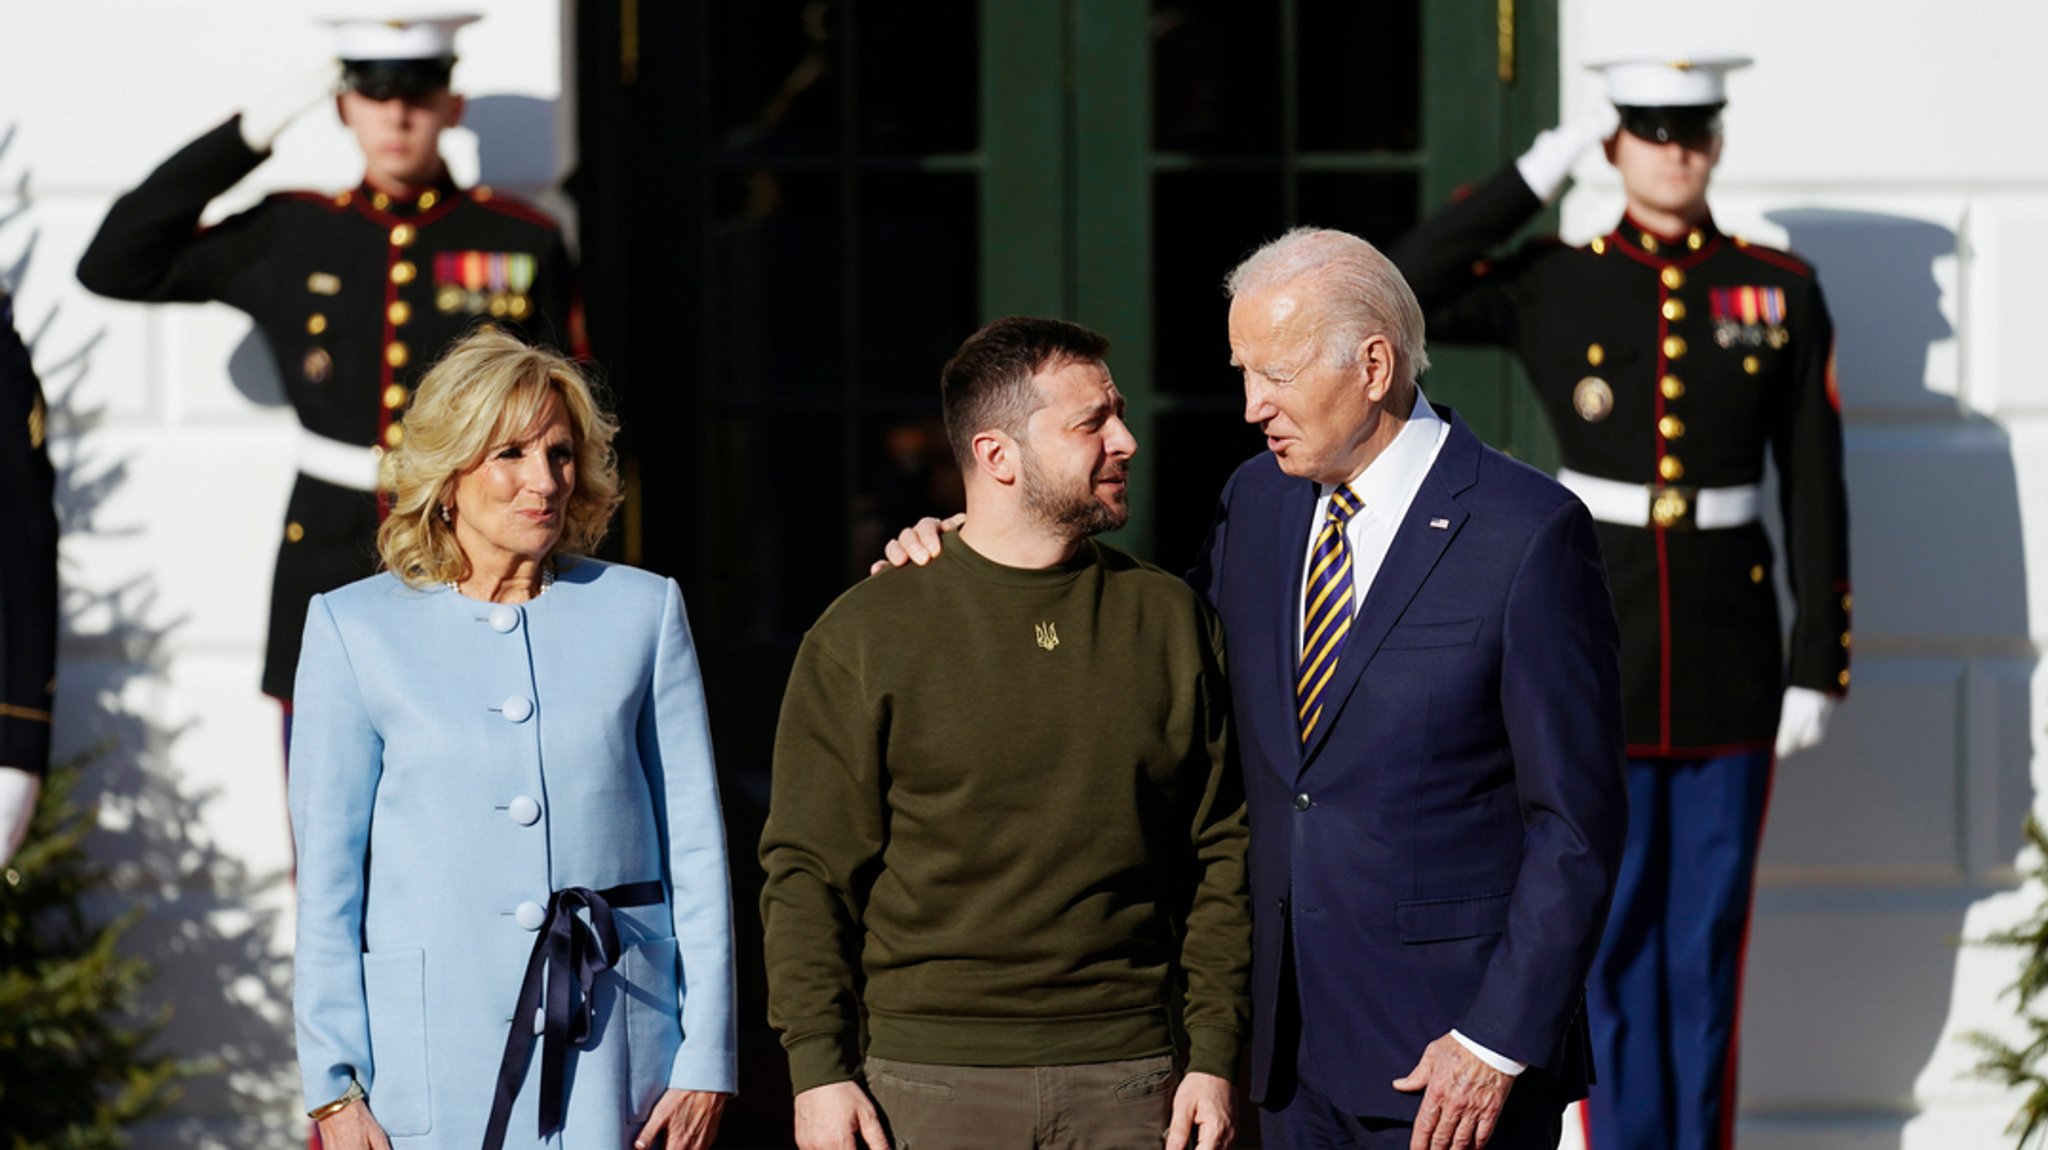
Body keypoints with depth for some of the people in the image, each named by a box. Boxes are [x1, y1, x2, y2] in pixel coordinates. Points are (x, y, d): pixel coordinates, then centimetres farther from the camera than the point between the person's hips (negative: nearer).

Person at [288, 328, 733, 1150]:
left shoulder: (642, 612, 8)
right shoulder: (355, 629, 4)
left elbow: (696, 851, 7)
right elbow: (326, 875, 4)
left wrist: (705, 1062, 2)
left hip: (615, 1052, 1)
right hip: (432, 1059, -1)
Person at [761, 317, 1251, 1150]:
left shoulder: (1170, 621, 10)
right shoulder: (864, 637, 2)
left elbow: (1223, 859, 9)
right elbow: (807, 870, 1)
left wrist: (1213, 1058, 2)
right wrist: (819, 1069, -7)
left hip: (1127, 1082, 2)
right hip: (926, 1081, -2)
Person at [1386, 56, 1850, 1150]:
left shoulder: (1781, 292, 2)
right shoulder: (1554, 288, 1)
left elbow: (1816, 489, 2)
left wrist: (1820, 666, -2)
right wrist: (1532, 179, -8)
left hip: (1729, 642, 1)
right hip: (1599, 642, -1)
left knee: (1709, 924, 6)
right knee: (1613, 922, 2)